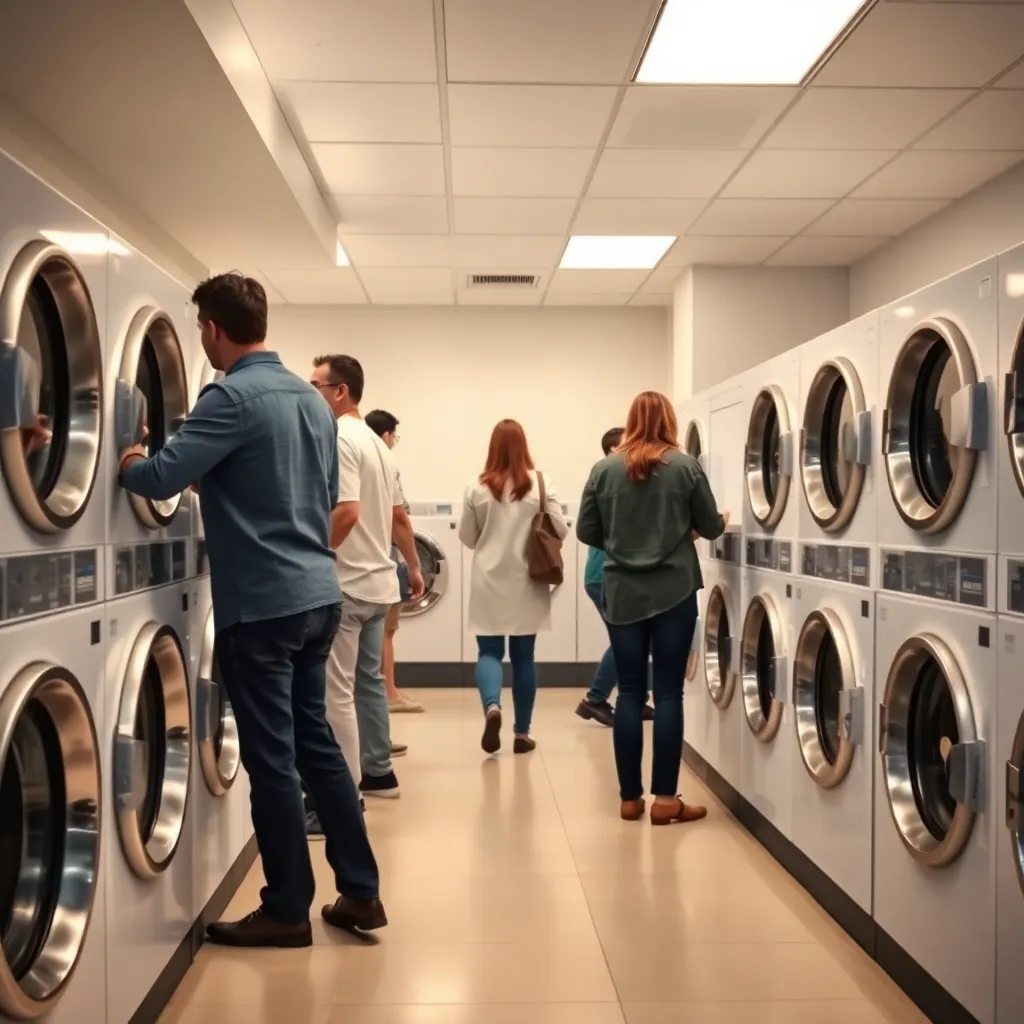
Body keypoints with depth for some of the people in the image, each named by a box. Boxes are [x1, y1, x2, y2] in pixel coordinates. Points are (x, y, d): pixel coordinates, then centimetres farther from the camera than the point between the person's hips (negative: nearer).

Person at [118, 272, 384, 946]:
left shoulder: (231, 397, -14)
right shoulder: (310, 398, 12)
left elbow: (161, 480, -20)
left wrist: (129, 465, 3)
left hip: (262, 604, -8)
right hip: (318, 594, 8)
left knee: (273, 759, 2)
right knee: (314, 741, 16)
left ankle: (287, 912, 14)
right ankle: (361, 892, 22)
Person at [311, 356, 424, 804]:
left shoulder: (337, 439, -15)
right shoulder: (376, 443, 14)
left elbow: (346, 513, -27)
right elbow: (398, 517, 19)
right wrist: (414, 568, 27)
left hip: (343, 585, -10)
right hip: (376, 581, 10)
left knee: (336, 692, -4)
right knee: (368, 681, 17)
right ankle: (378, 772, 26)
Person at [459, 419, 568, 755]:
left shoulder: (477, 488, -5)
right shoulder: (540, 484, -6)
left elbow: (467, 537, 3)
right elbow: (561, 530, -4)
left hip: (489, 583, 0)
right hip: (526, 583, 1)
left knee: (489, 651, 7)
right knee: (523, 656, 9)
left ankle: (491, 707, -22)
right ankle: (522, 733, 15)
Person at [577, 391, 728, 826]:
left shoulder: (604, 469, 0)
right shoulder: (685, 466, -3)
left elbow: (586, 532, 4)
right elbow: (711, 528, 5)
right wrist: (721, 520, 28)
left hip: (623, 594, 2)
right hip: (673, 592, -2)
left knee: (629, 692, 8)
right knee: (668, 693, 2)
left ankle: (630, 798, 13)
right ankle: (665, 799, 6)